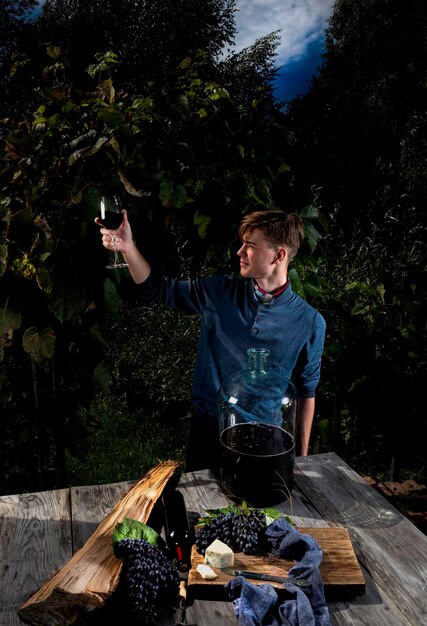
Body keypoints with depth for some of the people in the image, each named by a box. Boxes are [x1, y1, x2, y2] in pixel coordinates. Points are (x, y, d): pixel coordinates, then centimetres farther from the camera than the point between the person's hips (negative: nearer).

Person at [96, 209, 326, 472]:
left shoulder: (310, 323, -11)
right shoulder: (220, 293, -6)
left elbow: (306, 392, -2)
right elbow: (158, 290, 2)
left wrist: (302, 457, 3)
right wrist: (128, 247, -13)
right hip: (207, 433, 2)